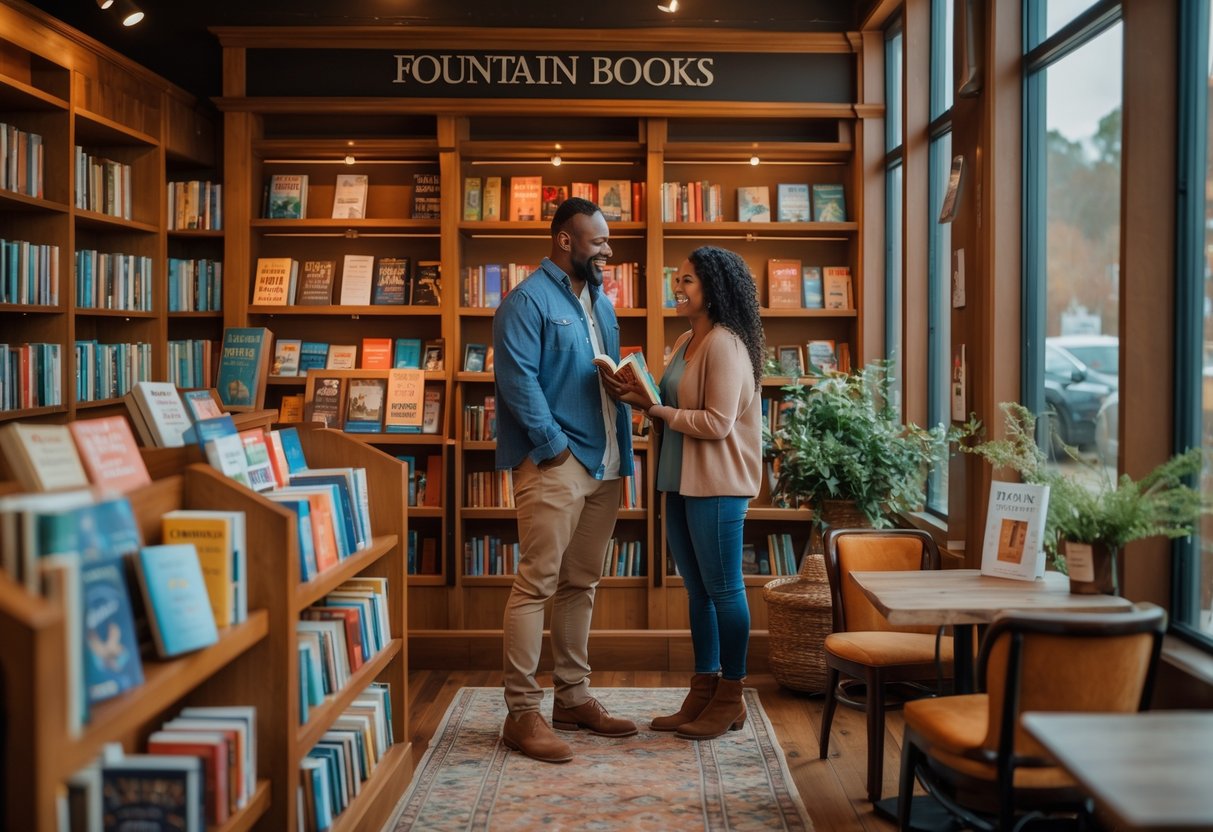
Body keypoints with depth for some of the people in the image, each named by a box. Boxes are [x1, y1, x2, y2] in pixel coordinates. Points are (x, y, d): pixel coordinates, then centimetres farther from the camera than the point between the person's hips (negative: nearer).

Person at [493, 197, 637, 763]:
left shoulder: (599, 301, 18)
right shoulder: (528, 301, -8)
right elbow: (518, 379, -17)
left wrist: (623, 450, 11)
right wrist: (555, 445, -18)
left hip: (604, 463, 9)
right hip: (554, 463, -8)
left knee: (582, 584, 13)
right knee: (537, 583, -8)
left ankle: (573, 698, 23)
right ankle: (522, 713, -3)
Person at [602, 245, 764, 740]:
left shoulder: (725, 345, -14)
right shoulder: (686, 343, 14)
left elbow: (717, 423, -20)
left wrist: (653, 407, -15)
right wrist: (638, 398, 1)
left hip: (717, 485, -9)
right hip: (682, 482, 9)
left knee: (723, 588, 0)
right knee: (698, 590, 13)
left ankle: (730, 699, 11)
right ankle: (703, 693, 22)